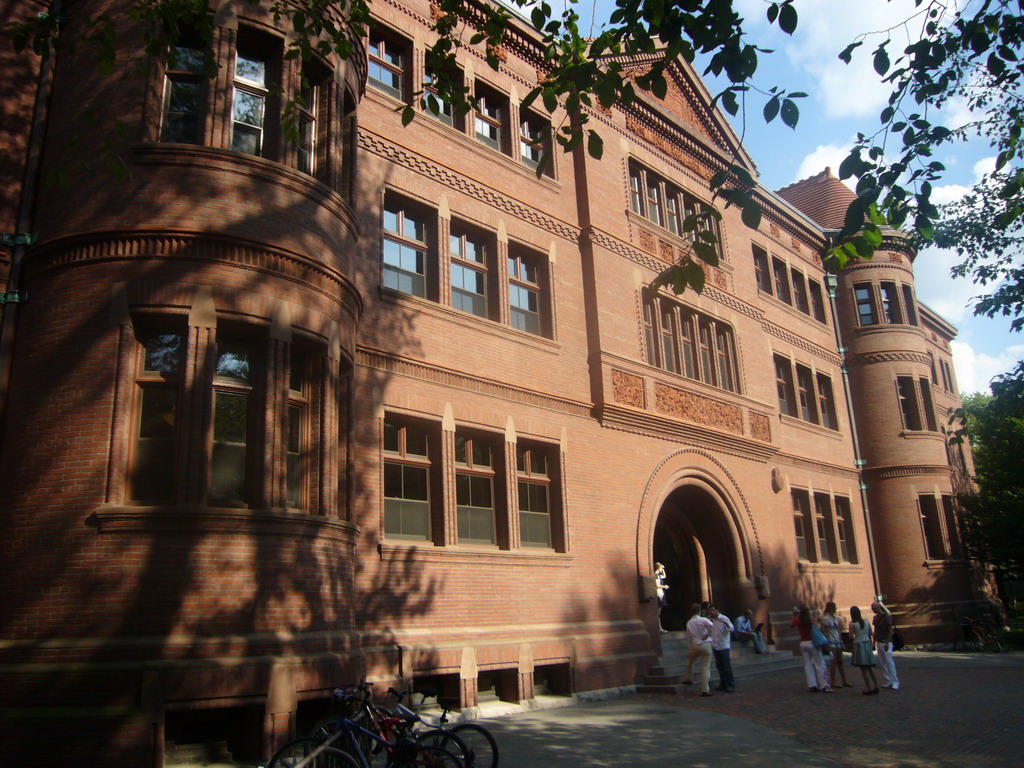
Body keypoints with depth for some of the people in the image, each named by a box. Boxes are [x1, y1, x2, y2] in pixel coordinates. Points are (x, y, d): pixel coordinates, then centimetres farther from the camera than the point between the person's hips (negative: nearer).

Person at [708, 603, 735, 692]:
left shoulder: (724, 618, -8)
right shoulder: (712, 620, 11)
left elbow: (731, 629, -20)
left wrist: (725, 623, -40)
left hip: (723, 646, -6)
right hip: (715, 646, 6)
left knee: (727, 666, -5)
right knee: (719, 666, 10)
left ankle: (731, 685, 0)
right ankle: (723, 684, 18)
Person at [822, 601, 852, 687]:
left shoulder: (836, 618, 12)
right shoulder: (826, 619, -10)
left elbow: (839, 631, 16)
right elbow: (825, 632, -13)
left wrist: (841, 642, 12)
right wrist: (828, 644, -17)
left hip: (837, 641, 7)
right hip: (831, 642, -7)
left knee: (840, 661, 9)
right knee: (834, 662, -5)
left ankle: (844, 681, 12)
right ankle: (832, 682, 1)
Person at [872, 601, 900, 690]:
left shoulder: (886, 617, -10)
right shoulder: (875, 618, 12)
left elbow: (891, 631, -13)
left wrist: (887, 643, -19)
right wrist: (874, 642, 12)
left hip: (886, 643, -7)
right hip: (879, 642, 7)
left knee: (889, 662, -9)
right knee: (882, 663, 5)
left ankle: (895, 682, -5)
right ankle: (889, 682, 9)